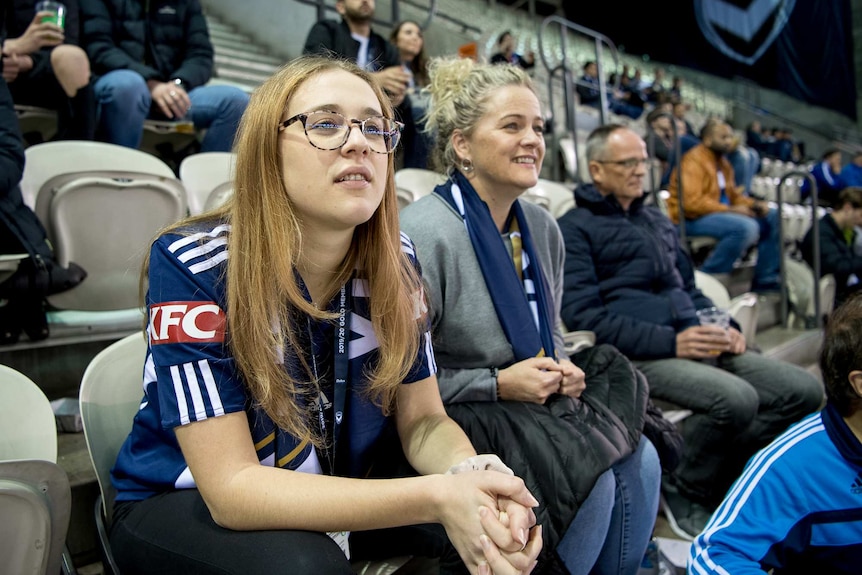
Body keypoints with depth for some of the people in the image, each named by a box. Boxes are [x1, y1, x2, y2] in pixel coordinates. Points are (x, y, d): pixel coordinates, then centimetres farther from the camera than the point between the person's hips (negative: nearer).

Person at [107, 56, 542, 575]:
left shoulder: (396, 261, -11)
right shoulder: (195, 265, -25)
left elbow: (423, 419, -6)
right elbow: (231, 486, -29)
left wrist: (470, 476, -31)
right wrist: (438, 497, -38)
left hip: (339, 485, 4)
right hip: (185, 501, -3)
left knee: (510, 524, -14)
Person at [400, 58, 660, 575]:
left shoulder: (543, 227, 5)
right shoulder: (425, 233, -19)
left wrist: (562, 367, -2)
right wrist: (499, 383, -18)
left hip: (540, 409, 7)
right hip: (457, 420, -7)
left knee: (640, 459, -11)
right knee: (592, 480, -21)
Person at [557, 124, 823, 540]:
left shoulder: (657, 220, 25)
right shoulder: (575, 229, 0)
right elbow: (582, 314, -12)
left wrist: (726, 327, 7)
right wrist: (670, 341, -19)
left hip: (696, 344, 8)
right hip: (637, 355, -8)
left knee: (805, 390, -6)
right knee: (737, 399, -30)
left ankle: (716, 470, 6)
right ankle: (686, 491, -3)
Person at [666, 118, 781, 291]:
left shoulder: (722, 161, 15)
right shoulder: (694, 160, -13)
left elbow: (732, 194, 21)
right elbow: (691, 202, -24)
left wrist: (754, 204, 1)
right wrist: (730, 210, -23)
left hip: (721, 212, 10)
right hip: (693, 219, -10)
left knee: (773, 217, 6)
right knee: (746, 227, -32)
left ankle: (765, 281, 10)